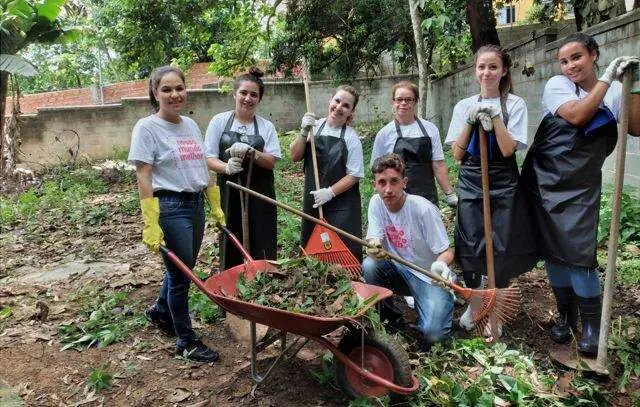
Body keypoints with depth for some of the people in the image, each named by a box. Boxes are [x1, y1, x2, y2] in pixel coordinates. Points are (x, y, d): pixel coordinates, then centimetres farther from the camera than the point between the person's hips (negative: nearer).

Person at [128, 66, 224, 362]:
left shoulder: (191, 125, 11)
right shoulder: (147, 127, -8)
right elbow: (144, 178, -13)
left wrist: (216, 207, 15)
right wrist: (151, 225, -18)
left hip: (196, 204, 7)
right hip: (170, 207, -7)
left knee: (183, 269, 19)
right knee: (181, 274, 2)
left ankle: (160, 311, 47)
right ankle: (187, 342, 20)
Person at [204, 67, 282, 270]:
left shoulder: (266, 126, 4)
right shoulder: (219, 121, 1)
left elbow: (271, 162, -3)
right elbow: (209, 158, -2)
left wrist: (251, 152, -22)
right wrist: (226, 167, -23)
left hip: (260, 195, 1)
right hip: (230, 193, -1)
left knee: (262, 249, 3)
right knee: (231, 247, 2)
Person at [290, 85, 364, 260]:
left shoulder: (351, 137, -5)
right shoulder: (315, 127, 4)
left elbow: (354, 175, -7)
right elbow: (295, 157, 3)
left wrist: (330, 192, -17)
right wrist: (304, 133, -10)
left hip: (341, 205, -3)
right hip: (313, 201, 4)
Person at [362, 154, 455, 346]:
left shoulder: (424, 209, -24)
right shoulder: (376, 203, -9)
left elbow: (446, 252, -17)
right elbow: (373, 242, -15)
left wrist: (441, 264, -42)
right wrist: (374, 249, -40)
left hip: (430, 277, -4)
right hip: (399, 270, 5)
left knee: (433, 334, -24)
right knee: (369, 265, -26)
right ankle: (391, 317, -1)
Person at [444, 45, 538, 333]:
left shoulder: (515, 104, -1)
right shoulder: (463, 106, 6)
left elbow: (508, 149, -11)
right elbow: (457, 154, 1)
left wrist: (494, 115, -15)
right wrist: (470, 120, -9)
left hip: (503, 185, -1)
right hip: (470, 183, 2)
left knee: (502, 250, 2)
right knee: (470, 247, 3)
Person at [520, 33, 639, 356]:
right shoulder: (556, 85, 0)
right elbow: (576, 115, -17)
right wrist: (607, 78, -14)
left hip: (581, 187, 0)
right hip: (544, 181, 0)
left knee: (579, 253, -8)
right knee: (553, 251, 7)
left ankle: (591, 323, 13)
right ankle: (565, 314, 26)